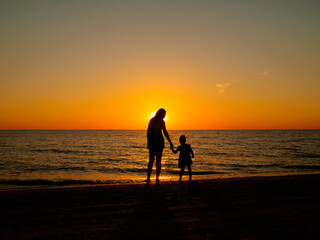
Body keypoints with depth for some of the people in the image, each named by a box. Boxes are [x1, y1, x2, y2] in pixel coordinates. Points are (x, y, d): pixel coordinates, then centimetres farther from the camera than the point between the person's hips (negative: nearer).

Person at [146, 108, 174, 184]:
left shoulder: (151, 120, 9)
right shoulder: (161, 121, -7)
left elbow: (148, 132, 9)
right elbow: (165, 133, -12)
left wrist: (149, 142, 16)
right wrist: (170, 143, -9)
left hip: (151, 140, 4)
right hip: (159, 140, -4)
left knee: (151, 160, 10)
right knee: (158, 160, 3)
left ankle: (148, 178, 2)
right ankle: (157, 178, 3)